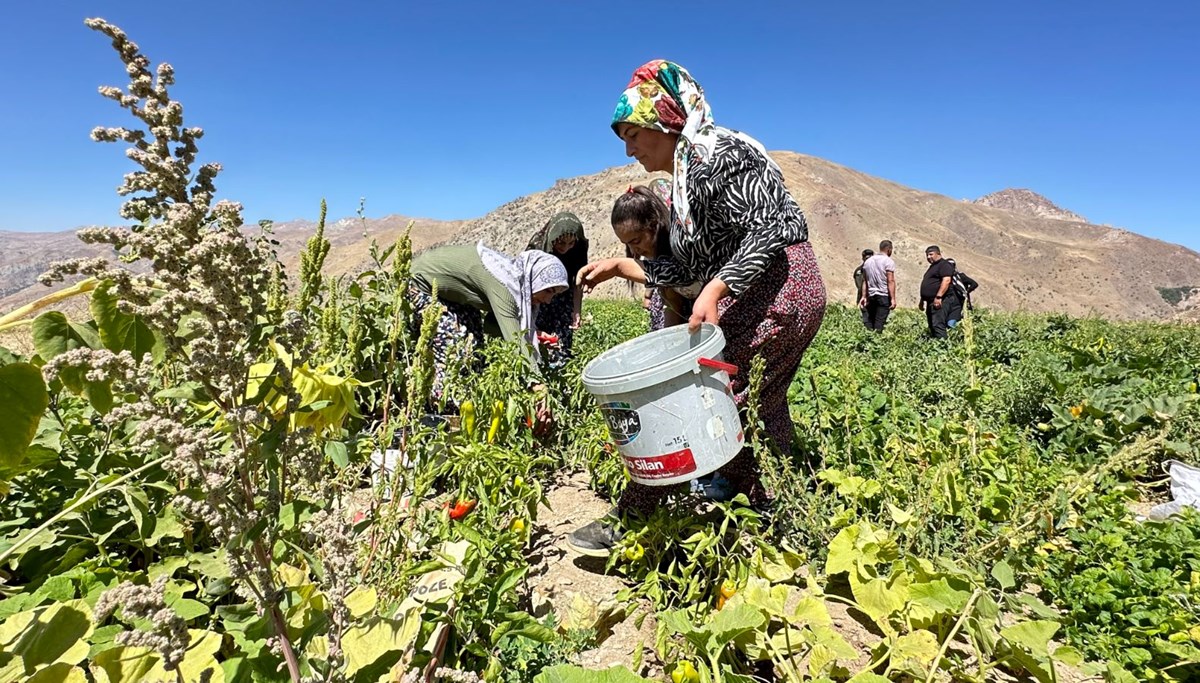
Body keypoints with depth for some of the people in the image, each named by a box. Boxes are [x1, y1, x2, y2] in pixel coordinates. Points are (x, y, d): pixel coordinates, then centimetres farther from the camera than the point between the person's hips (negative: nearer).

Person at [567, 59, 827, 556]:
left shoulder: (715, 152, -9)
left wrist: (714, 291, -29)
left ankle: (632, 522, -3)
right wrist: (619, 265, 12)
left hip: (778, 289, -10)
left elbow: (765, 231, -19)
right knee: (755, 416, 13)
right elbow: (685, 271, 15)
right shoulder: (682, 185, 19)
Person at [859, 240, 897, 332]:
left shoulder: (868, 261, 12)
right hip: (884, 296, -5)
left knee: (870, 322, 10)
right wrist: (893, 299, -13)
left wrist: (864, 296, 14)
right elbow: (890, 281, -13)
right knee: (879, 324, -5)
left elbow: (864, 281, 12)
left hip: (871, 296, 5)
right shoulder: (888, 261, -7)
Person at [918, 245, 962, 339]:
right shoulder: (933, 266, 24)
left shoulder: (944, 265, -7)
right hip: (931, 301, 10)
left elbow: (946, 280, -20)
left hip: (940, 301, -10)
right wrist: (923, 300, 27)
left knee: (938, 325, -17)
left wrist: (938, 297, -27)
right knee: (932, 326, 10)